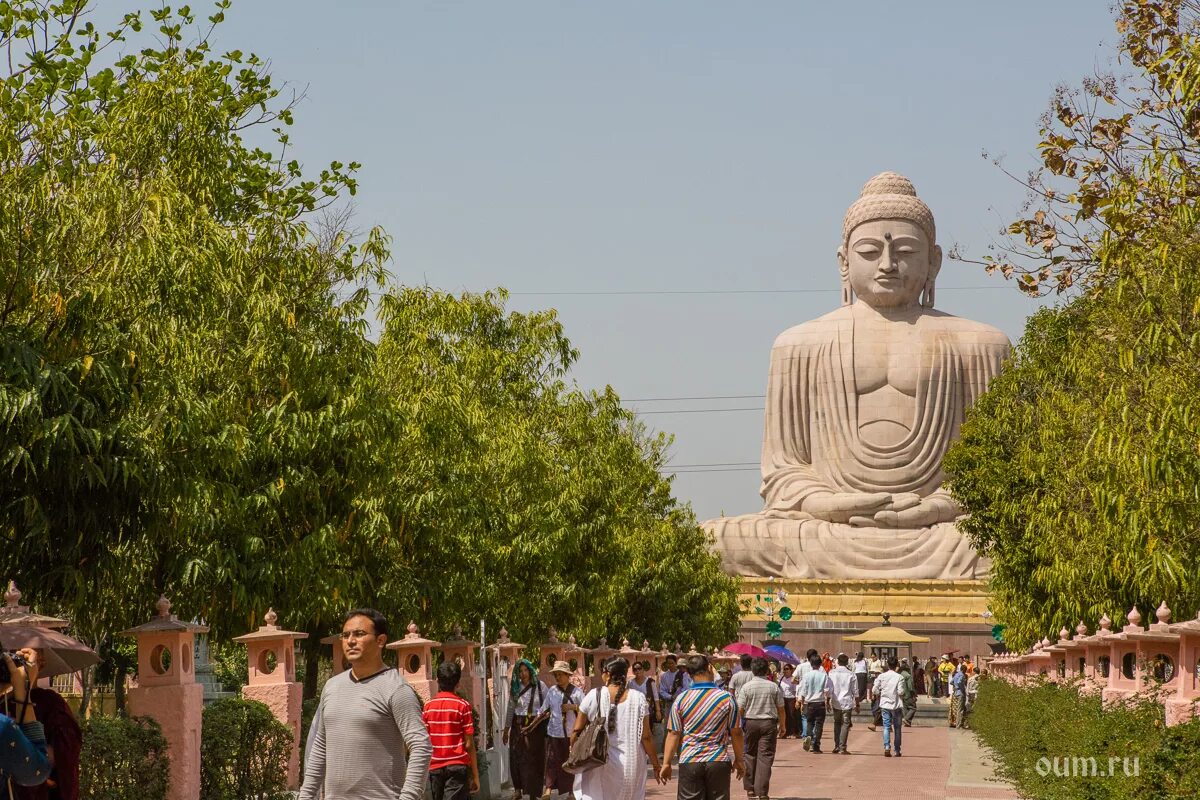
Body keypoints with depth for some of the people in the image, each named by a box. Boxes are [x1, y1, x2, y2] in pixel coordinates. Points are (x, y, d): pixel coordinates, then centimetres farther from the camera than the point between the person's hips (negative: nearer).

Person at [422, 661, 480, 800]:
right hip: (457, 766, -4)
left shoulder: (428, 707, 4)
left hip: (435, 767, 4)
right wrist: (475, 775, -1)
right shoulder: (462, 706, -7)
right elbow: (469, 744, -7)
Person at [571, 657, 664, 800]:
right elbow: (646, 737, -5)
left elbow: (576, 730, -1)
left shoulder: (594, 696, -5)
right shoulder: (638, 699, -4)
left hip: (600, 766, -1)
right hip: (631, 766, 1)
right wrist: (656, 766, 5)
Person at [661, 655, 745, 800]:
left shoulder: (681, 699, -4)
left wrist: (666, 763, 5)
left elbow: (673, 734, -3)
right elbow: (736, 733, 1)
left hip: (689, 762, 0)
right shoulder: (726, 698, -4)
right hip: (719, 761, 0)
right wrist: (739, 760, 14)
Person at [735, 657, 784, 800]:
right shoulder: (774, 687, -1)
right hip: (769, 723, 0)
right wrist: (782, 725, 14)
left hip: (750, 722, 0)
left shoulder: (747, 687, -4)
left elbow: (740, 709, -5)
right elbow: (780, 708, 3)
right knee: (766, 757, 0)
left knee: (750, 755, 13)